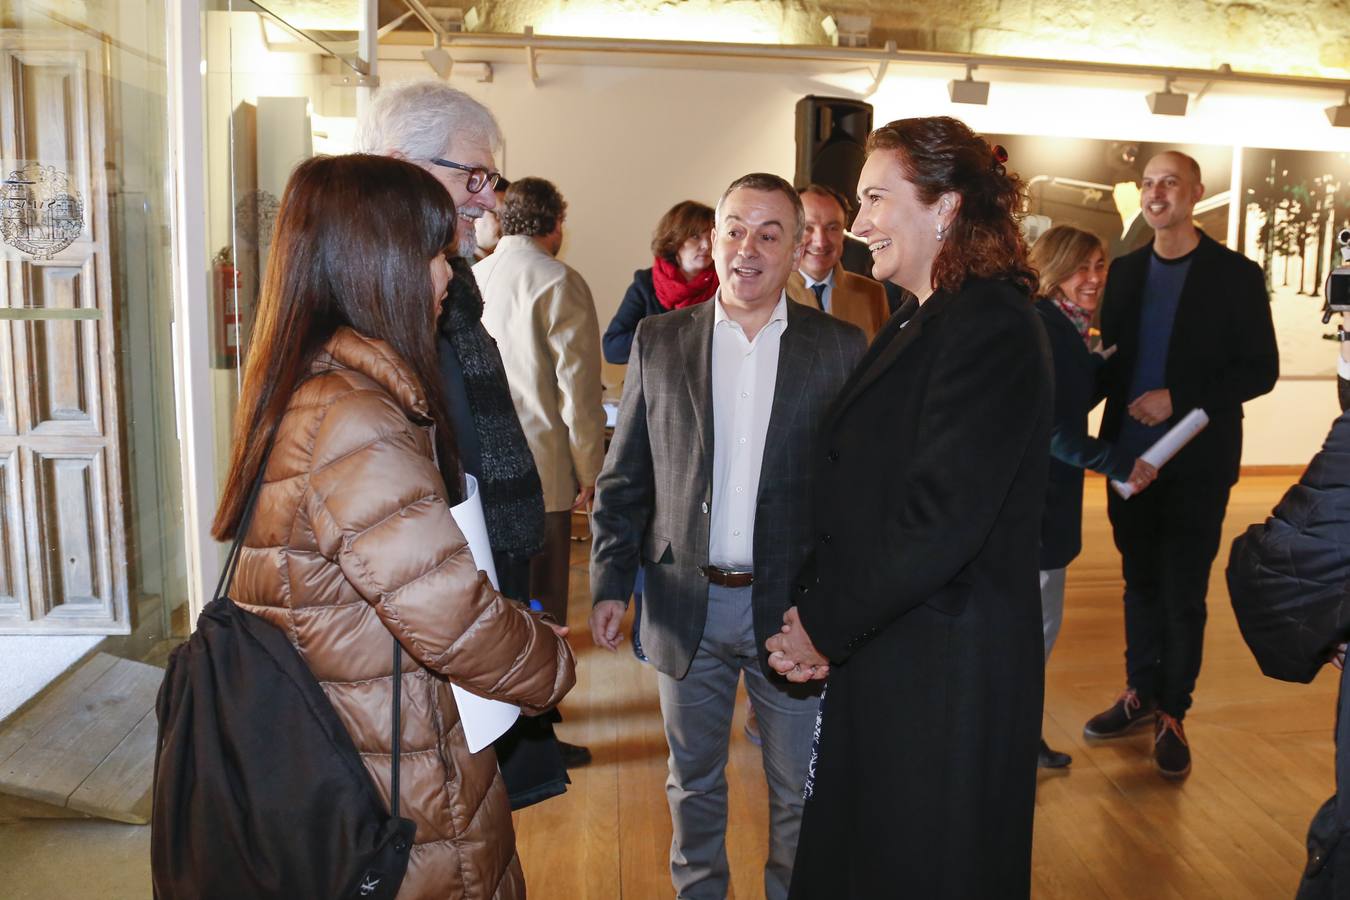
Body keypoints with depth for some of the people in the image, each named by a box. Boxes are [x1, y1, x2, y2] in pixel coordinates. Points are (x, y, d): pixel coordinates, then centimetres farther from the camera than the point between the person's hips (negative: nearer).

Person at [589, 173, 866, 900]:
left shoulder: (840, 349, -4)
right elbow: (624, 476, 3)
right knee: (694, 781, 21)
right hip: (687, 605, 2)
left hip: (792, 606, -1)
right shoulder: (658, 340, 1)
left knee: (798, 790, 17)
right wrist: (611, 582, -1)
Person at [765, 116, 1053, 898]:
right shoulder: (917, 323, 12)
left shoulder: (992, 327, -18)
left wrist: (827, 627, -14)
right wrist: (819, 614, -1)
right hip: (883, 649, 9)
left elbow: (941, 517, -24)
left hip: (944, 668, -8)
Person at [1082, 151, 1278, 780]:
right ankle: (1140, 693, 28)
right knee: (1140, 582, 14)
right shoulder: (1124, 271, 7)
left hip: (1195, 465, -4)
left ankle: (1172, 713, 19)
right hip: (1129, 457, 4)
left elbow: (1261, 370, -8)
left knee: (1182, 593, 4)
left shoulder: (1235, 274, -6)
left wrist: (1179, 399, -18)